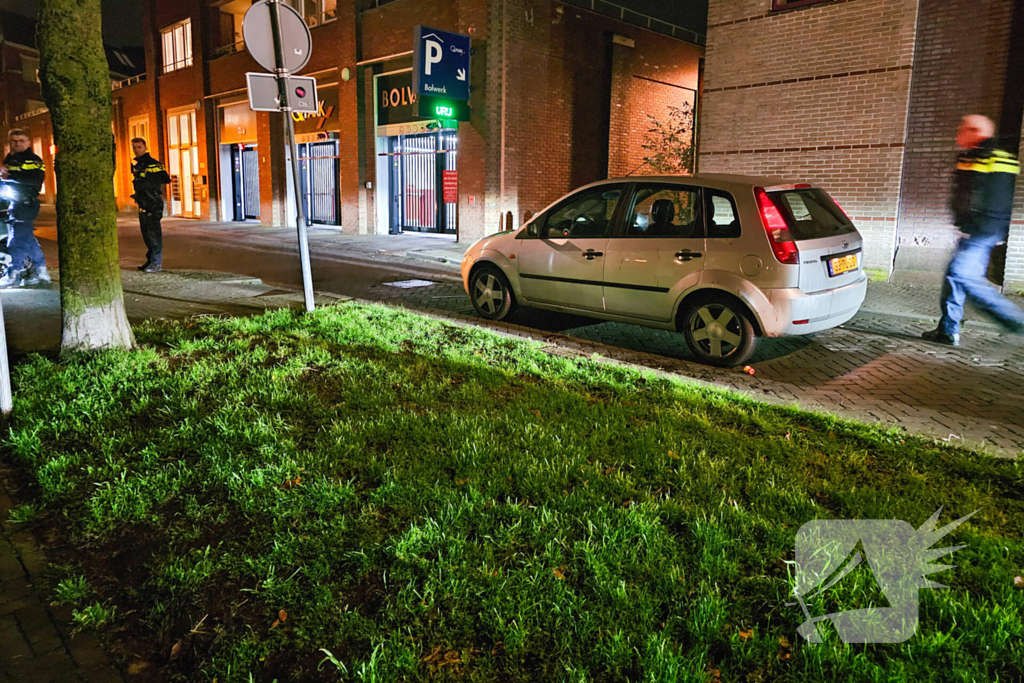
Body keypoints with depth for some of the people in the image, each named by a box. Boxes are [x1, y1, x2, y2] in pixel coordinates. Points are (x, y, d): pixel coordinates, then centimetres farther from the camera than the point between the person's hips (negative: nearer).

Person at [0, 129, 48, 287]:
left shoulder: (33, 160, -6)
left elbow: (34, 180, -20)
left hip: (25, 203, -9)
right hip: (14, 204, 9)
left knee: (17, 239, -10)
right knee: (27, 239, 11)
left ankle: (13, 274, -7)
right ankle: (40, 272, 16)